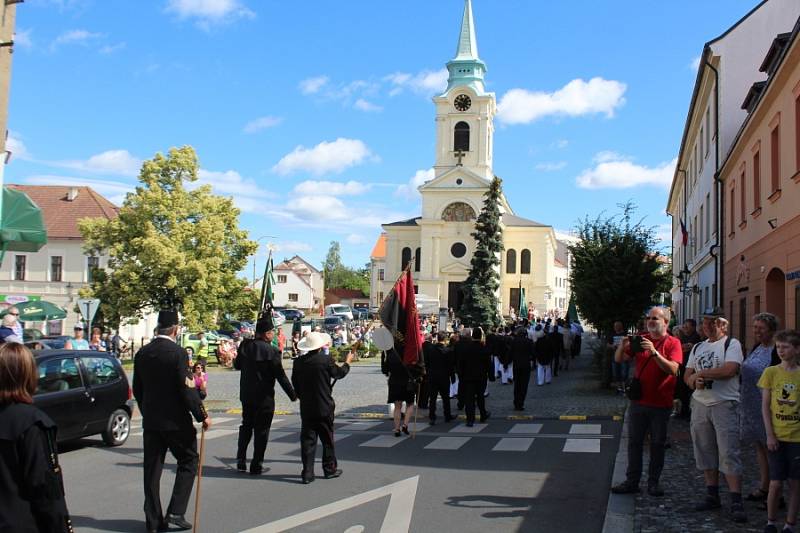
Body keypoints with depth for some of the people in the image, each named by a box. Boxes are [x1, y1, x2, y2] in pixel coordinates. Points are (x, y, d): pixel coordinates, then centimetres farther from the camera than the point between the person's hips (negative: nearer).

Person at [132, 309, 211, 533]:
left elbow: (137, 389, 12)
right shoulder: (178, 353, -15)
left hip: (150, 420, 6)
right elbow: (187, 389, -17)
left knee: (152, 469, 11)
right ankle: (175, 512, 2)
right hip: (175, 420, -6)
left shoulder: (142, 353, 5)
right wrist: (202, 416, -7)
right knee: (188, 462, 10)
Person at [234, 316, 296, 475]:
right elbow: (280, 376, -14)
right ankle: (256, 465, 9)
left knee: (246, 426, 21)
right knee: (261, 430, 6)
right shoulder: (271, 351, -16)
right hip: (264, 396, -5)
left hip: (246, 395, 5)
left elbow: (237, 365, 13)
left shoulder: (245, 346, -1)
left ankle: (241, 460, 18)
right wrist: (293, 395, -5)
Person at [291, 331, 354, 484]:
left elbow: (295, 384, 6)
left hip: (306, 408, 3)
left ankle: (307, 473, 4)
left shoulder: (298, 362, -3)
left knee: (307, 440, 6)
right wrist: (348, 362, 20)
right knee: (327, 439, 12)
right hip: (324, 408, -3)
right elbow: (339, 373, 2)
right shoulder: (326, 360, -14)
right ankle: (330, 468, 21)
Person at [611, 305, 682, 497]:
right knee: (634, 442, 7)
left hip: (660, 404, -4)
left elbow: (673, 369, -19)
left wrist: (654, 352, -29)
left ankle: (653, 482, 18)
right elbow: (619, 359, 7)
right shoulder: (640, 340, 8)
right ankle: (632, 481, 14)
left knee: (657, 444, 7)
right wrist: (622, 346, -13)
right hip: (638, 400, 4)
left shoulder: (672, 343, -5)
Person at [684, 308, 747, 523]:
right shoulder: (697, 348, 16)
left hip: (724, 405, -6)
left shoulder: (731, 344, -3)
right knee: (705, 452, 10)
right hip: (700, 404, 6)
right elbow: (687, 376, 15)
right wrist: (694, 381, -9)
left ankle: (736, 502, -7)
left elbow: (730, 369, -19)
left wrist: (700, 373, -10)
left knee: (729, 454, -9)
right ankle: (712, 496, 20)